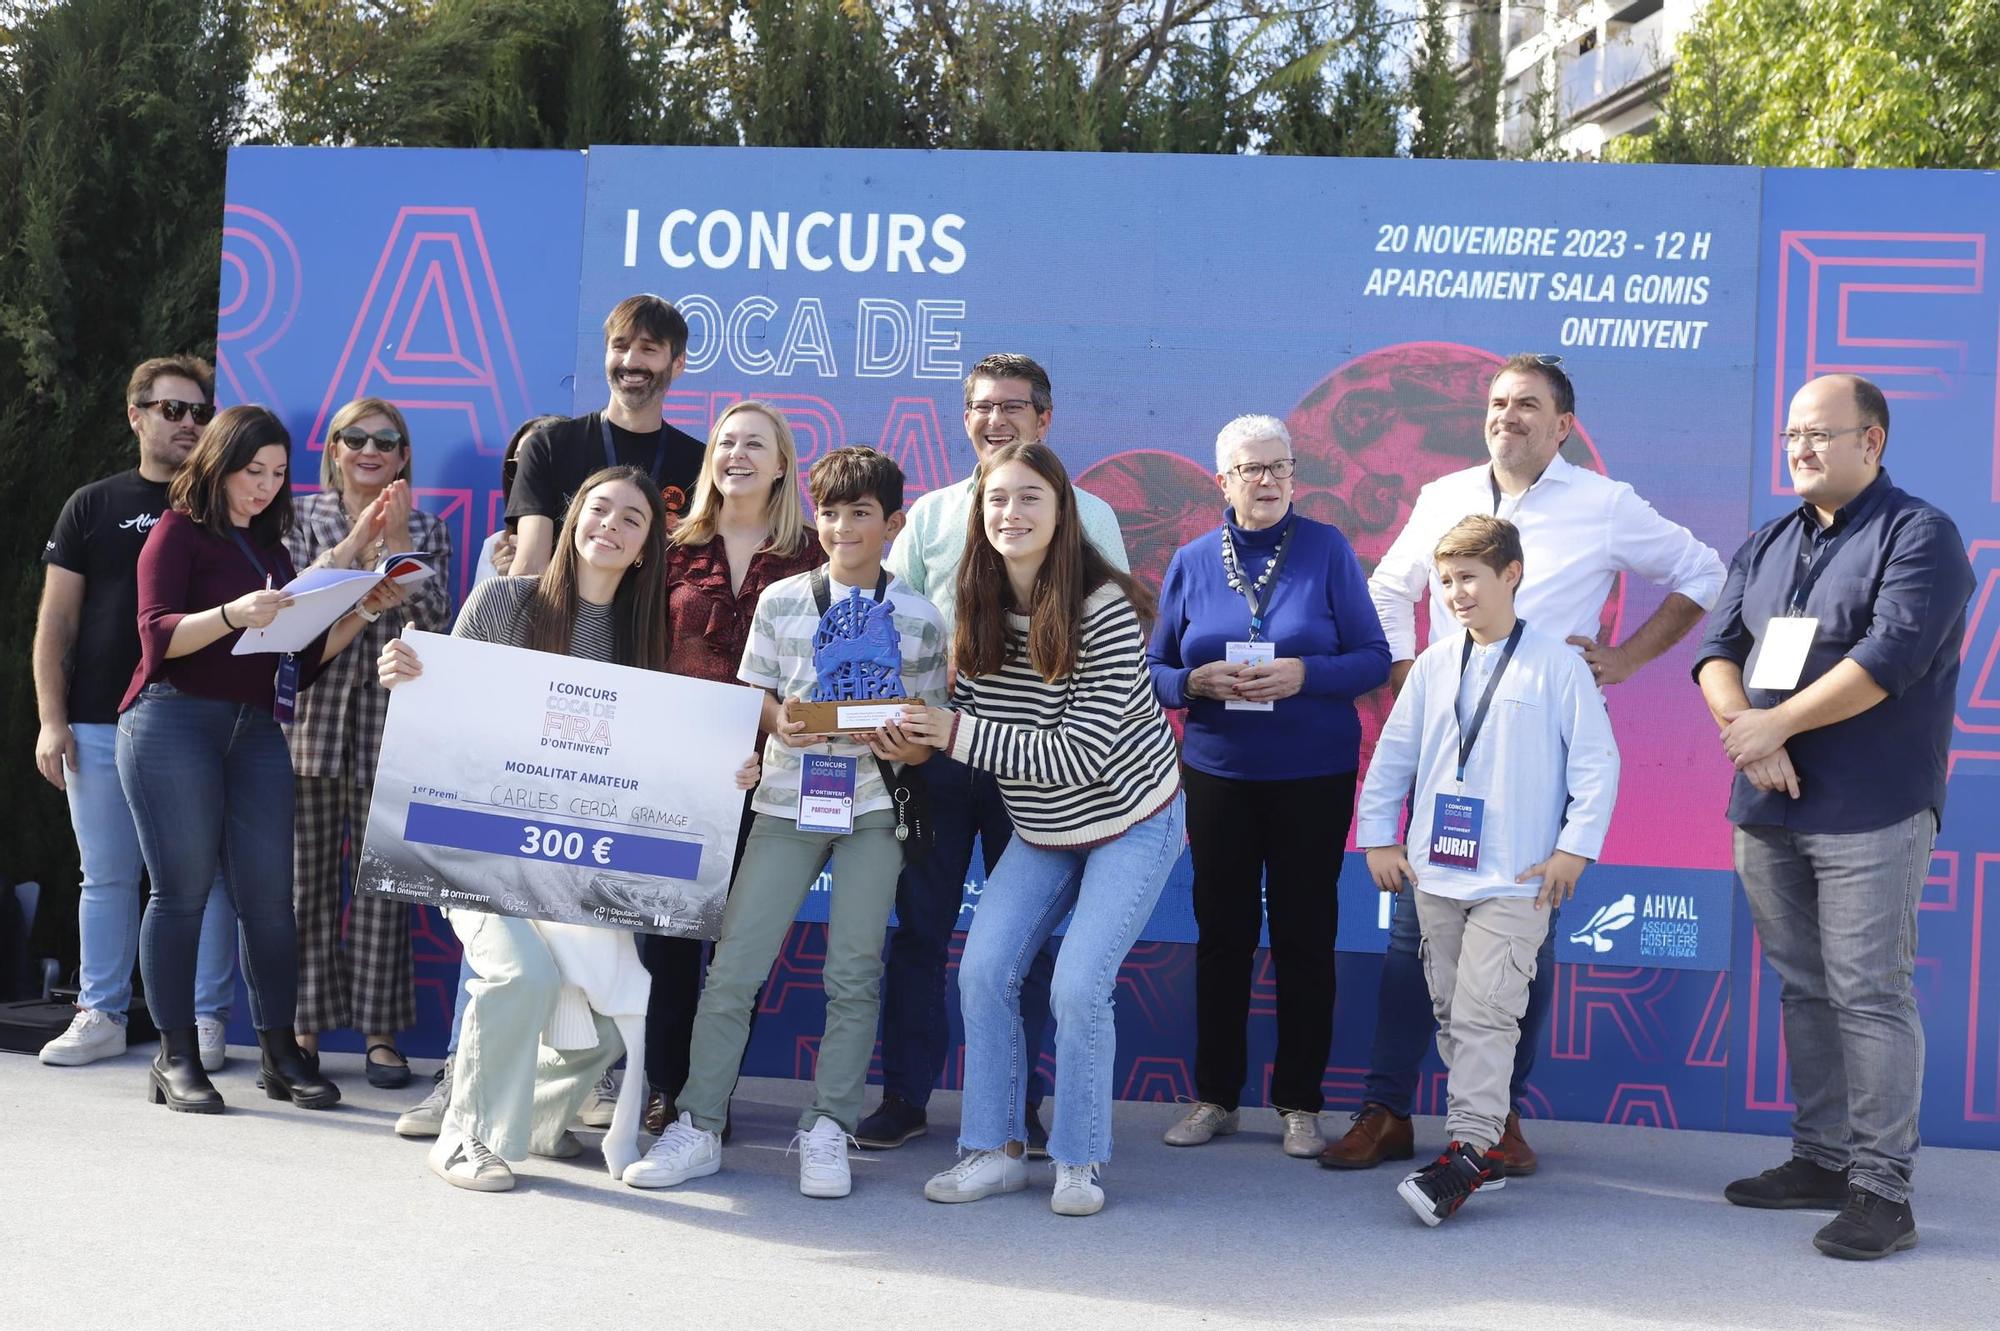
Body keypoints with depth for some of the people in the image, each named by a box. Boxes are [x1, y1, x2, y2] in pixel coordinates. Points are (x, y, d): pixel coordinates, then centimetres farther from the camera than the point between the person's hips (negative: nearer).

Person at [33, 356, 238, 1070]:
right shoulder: (94, 505, 10)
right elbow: (56, 620, 7)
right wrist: (52, 719, -2)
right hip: (100, 725, 1)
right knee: (107, 877, 7)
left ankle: (206, 1018, 8)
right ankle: (100, 1016, 17)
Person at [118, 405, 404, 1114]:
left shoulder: (269, 545, 19)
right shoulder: (179, 531, 3)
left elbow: (304, 656, 15)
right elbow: (158, 635, -11)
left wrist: (362, 612, 4)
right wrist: (233, 615, -26)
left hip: (258, 731, 5)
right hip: (175, 724, -5)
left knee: (269, 896, -1)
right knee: (183, 890, -5)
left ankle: (282, 1055, 3)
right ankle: (176, 1059, 2)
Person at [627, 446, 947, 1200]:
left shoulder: (920, 619, 3)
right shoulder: (781, 601, 5)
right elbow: (750, 696, 8)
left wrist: (910, 747, -15)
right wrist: (777, 719, -13)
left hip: (873, 804, 0)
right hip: (788, 798, 0)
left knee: (854, 973, 2)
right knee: (733, 964, -3)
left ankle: (827, 1131, 12)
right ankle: (698, 1126, 7)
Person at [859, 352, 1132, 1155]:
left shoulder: (1087, 515, 5)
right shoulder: (932, 513, 10)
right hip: (937, 747, 2)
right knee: (920, 923, 6)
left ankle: (1020, 1104, 16)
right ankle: (905, 1095, 17)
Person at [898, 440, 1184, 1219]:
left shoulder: (1104, 608, -24)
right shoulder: (978, 606, -6)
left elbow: (1081, 753, -27)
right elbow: (971, 717, 4)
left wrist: (960, 734, -28)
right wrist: (915, 734, -17)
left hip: (1132, 823, -6)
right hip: (1040, 832, 6)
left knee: (1078, 986, -13)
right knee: (983, 972, -3)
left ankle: (1079, 1162, 6)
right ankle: (995, 1150, 11)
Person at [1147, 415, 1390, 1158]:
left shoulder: (1327, 550, -2)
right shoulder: (1191, 563, 4)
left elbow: (1373, 659, -5)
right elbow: (1155, 670, 5)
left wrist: (1304, 674, -21)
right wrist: (1197, 683, -16)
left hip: (1314, 775, -2)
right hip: (1217, 772, 2)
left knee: (1304, 934, 3)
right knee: (1222, 931, 7)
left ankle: (1300, 1104, 14)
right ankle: (1215, 1096, 18)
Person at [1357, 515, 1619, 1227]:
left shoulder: (1556, 664, -5)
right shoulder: (1434, 665, 7)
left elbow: (1598, 760, -3)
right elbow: (1393, 753, 15)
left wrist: (1574, 849, -7)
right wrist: (1378, 838, 12)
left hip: (1517, 881, -5)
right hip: (1435, 873, 5)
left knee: (1484, 1010, -13)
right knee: (1451, 1012, 9)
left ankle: (1468, 1150, -12)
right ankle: (1483, 1144, 19)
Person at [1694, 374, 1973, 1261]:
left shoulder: (1918, 536, -4)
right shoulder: (1765, 547, 16)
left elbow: (1892, 656, -17)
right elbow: (1717, 649, 8)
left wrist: (1775, 724, -14)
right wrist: (1742, 725, -12)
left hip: (1869, 815, -6)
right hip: (1767, 812, 7)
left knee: (1869, 996, -6)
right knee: (1803, 990, 12)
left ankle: (1881, 1189, 0)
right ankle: (1821, 1158, 22)